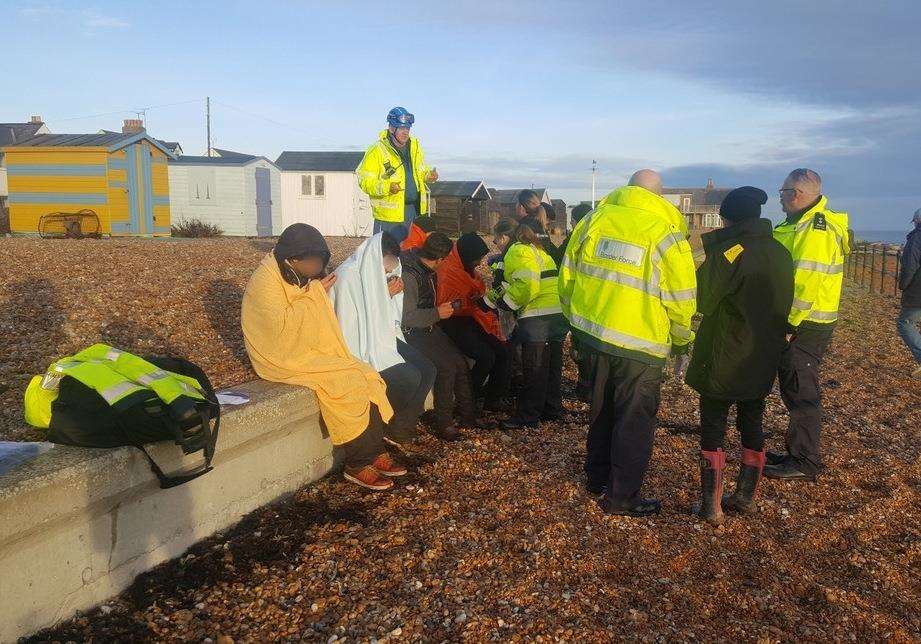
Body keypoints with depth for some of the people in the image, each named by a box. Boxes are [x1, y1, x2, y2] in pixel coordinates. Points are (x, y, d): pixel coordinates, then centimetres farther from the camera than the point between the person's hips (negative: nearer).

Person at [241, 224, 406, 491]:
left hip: (312, 351, 8)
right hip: (285, 358, -8)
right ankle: (357, 465, -11)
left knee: (367, 377, -9)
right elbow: (282, 327, -26)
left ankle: (375, 452, -5)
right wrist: (312, 294, -20)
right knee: (347, 385, -23)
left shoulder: (300, 278, 9)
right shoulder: (265, 282, -17)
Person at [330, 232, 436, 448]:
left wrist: (391, 295, -7)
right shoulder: (348, 277, -20)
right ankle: (382, 430, 2)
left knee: (427, 369, -6)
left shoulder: (375, 271, 6)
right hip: (358, 347, -9)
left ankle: (401, 429, 5)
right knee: (409, 378, -21)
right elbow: (348, 329, -21)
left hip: (382, 338, 9)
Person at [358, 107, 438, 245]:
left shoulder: (414, 145, 10)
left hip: (416, 210, 6)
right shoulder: (377, 150, -11)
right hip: (390, 214, -6)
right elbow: (364, 180, -13)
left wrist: (428, 175, 1)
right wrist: (386, 187, -28)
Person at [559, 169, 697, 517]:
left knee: (603, 409, 22)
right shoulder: (664, 232, -9)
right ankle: (622, 496, 15)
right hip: (640, 342, -5)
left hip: (593, 331, 5)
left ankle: (597, 476, 36)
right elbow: (681, 298, -8)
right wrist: (682, 340, 9)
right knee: (635, 419, 8)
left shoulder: (594, 219, 2)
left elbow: (568, 274, 7)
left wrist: (575, 318, 20)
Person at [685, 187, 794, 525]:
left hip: (724, 361, -6)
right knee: (752, 425, 17)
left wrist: (704, 266, -2)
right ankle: (746, 497, 27)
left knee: (713, 429, 3)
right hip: (764, 361, 6)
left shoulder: (726, 252, -17)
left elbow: (703, 302, -13)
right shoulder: (781, 254, 4)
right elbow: (782, 305, 10)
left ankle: (711, 506, 5)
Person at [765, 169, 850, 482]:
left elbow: (807, 283, -25)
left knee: (800, 392, -2)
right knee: (794, 389, 16)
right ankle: (797, 453, 28)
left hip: (804, 326, -10)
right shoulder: (800, 224, 15)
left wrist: (788, 325, -22)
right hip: (797, 322, 10)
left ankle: (804, 463, 8)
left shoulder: (817, 230, -19)